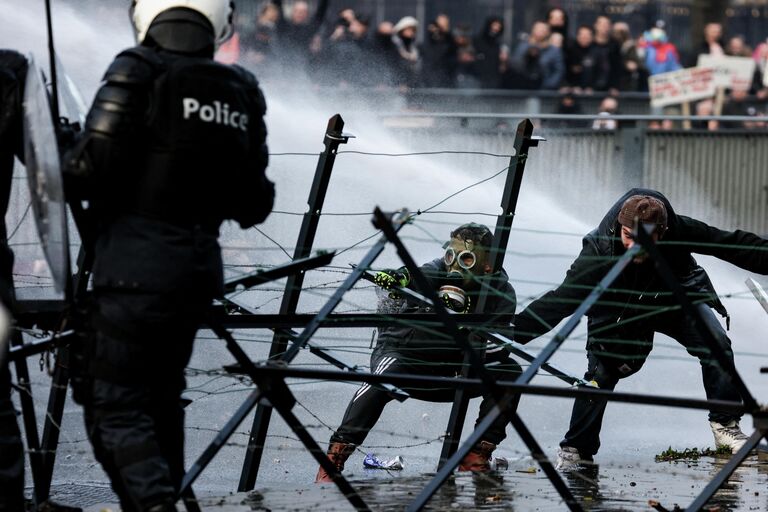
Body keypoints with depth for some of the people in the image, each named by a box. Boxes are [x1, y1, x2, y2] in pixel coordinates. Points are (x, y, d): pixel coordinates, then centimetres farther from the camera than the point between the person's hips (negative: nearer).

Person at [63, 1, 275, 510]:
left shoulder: (137, 73, -9)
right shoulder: (241, 93, 8)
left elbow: (89, 169, -16)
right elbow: (253, 204, 10)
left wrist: (66, 163, 5)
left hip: (137, 262, -6)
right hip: (200, 264, 6)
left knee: (115, 404, -4)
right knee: (161, 395, 20)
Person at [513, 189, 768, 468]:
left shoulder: (681, 231, -33)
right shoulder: (600, 250, -37)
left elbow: (735, 245, -20)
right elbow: (561, 299, -39)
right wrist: (511, 332, -48)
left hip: (676, 298, 2)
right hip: (619, 314, -2)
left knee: (716, 344, -17)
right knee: (600, 373, -13)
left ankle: (725, 424, -1)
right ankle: (576, 448, 5)